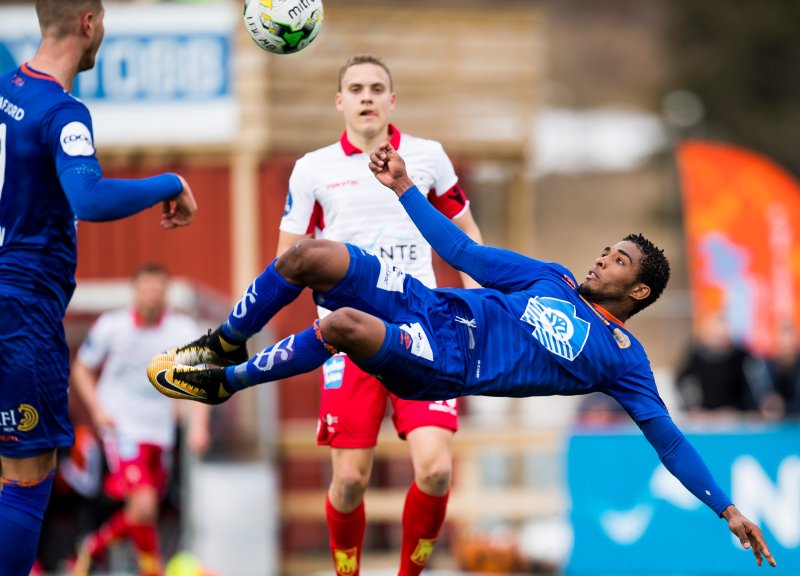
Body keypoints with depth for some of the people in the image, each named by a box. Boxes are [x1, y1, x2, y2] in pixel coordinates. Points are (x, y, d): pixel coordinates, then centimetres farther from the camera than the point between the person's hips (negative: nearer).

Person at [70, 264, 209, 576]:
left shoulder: (182, 329, -5)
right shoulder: (111, 326, -7)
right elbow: (82, 369, 5)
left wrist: (198, 423, -26)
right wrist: (97, 409, -11)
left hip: (160, 431, 4)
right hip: (121, 426, -4)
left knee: (142, 513, 13)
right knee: (143, 505, -21)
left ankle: (92, 547, 39)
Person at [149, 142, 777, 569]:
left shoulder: (621, 358, 6)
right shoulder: (555, 281, 20)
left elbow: (666, 436, 3)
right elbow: (466, 254, 22)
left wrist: (728, 508, -5)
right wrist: (404, 188, 19)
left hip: (444, 368, -6)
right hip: (430, 306, 6)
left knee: (342, 324, -34)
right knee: (312, 254, -16)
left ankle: (224, 383, -12)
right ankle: (226, 341, 6)